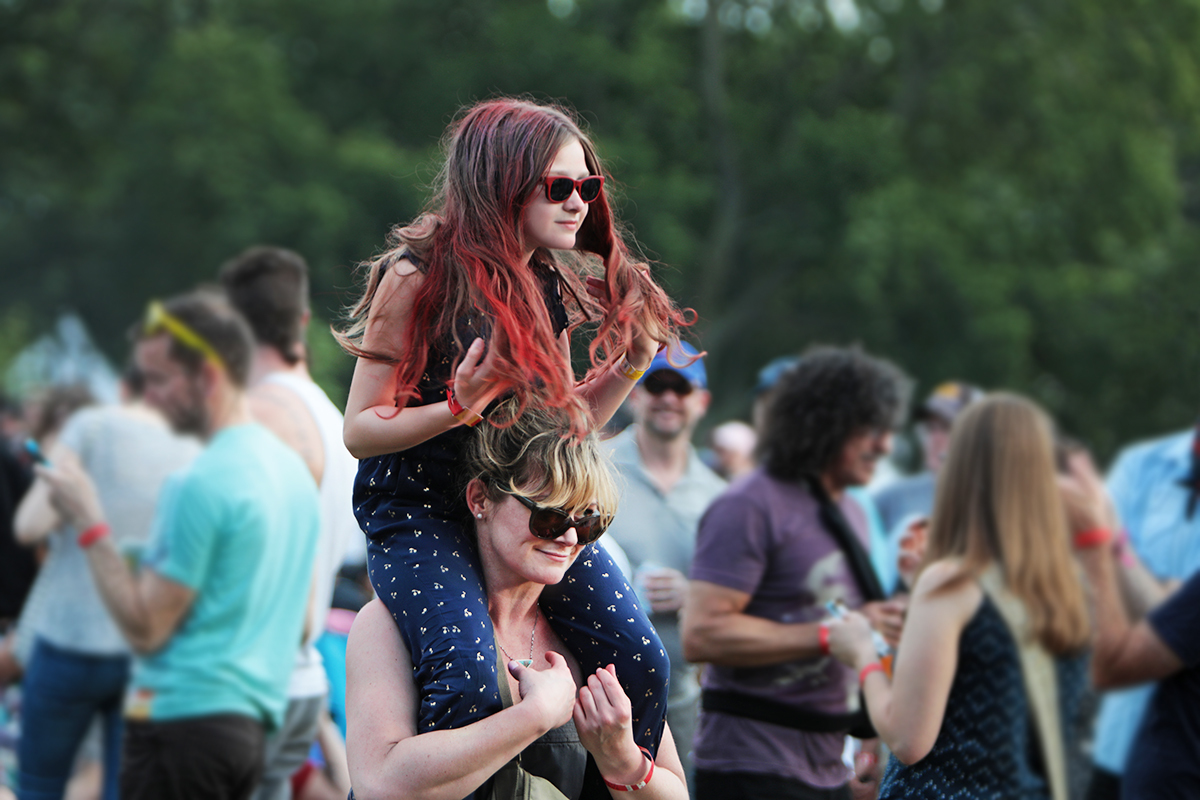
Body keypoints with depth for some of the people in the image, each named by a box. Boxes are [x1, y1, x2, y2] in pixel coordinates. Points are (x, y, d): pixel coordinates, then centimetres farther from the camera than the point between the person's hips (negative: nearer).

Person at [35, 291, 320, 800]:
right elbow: (301, 622, 21)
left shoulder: (202, 485, -16)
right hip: (253, 724, 9)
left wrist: (90, 525, -10)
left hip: (184, 719, -9)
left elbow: (144, 629, -15)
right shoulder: (292, 467, 13)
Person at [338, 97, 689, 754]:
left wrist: (632, 361, 2)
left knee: (641, 662, -7)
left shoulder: (550, 285, 6)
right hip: (417, 509, -6)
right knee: (468, 683, -28)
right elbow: (360, 430, -12)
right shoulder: (417, 277, -14)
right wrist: (457, 408, -28)